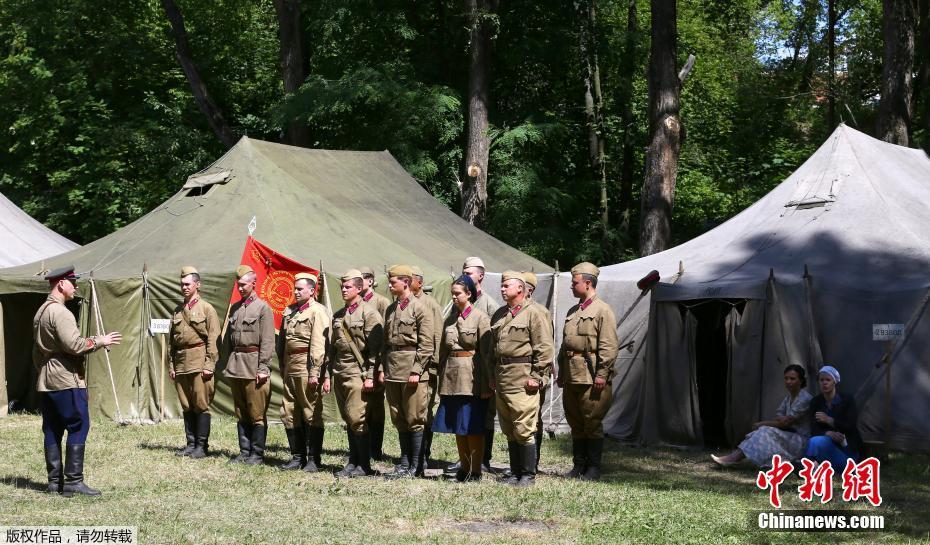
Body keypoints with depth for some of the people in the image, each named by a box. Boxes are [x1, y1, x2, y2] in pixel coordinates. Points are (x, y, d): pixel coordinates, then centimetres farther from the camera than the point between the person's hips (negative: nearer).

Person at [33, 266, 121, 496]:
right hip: (66, 380, -10)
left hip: (45, 382, 10)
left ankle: (54, 482, 11)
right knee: (78, 427, -7)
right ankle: (73, 481, -9)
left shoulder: (40, 312, 17)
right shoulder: (60, 312, -14)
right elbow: (73, 345, -21)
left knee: (52, 431, 9)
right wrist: (99, 341, -9)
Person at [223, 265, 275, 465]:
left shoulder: (263, 308, -4)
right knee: (241, 413, 10)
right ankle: (244, 452, 17)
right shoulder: (235, 308, 15)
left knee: (257, 413, -3)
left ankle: (257, 454, 3)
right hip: (235, 366, 7)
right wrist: (229, 362, 13)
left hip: (253, 364, -6)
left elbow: (267, 342, -9)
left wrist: (263, 368, -13)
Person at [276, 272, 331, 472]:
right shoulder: (289, 311, 15)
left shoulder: (317, 311, -9)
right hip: (290, 368, 8)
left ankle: (313, 459, 4)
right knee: (289, 414, 11)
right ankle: (297, 456, 20)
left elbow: (318, 345, -15)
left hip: (307, 367, -8)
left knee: (312, 414, -2)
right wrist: (283, 367, 17)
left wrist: (315, 373, -19)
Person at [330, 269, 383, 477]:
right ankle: (353, 462, 16)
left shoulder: (369, 313, -6)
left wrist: (370, 376, -15)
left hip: (358, 373, -7)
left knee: (357, 419, -10)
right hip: (340, 374, 7)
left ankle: (364, 465, -4)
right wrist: (329, 374, 17)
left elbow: (375, 348, -10)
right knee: (348, 420, 10)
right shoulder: (338, 316, 17)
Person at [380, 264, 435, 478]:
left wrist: (416, 371, -16)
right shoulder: (391, 309, 15)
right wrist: (383, 368, 11)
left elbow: (426, 345, -11)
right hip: (392, 371, 7)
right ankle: (404, 463, 17)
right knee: (399, 419, 10)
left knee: (414, 419, -2)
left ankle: (415, 466, 3)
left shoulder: (420, 309, -7)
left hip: (411, 371, -7)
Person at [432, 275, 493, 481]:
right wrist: (441, 382, 12)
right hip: (451, 378, 6)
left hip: (472, 379, -6)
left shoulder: (481, 318, -6)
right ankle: (464, 467, 18)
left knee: (473, 427, -3)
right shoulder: (450, 320, 13)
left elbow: (487, 354, -9)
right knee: (457, 427, 9)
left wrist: (487, 385, -12)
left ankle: (476, 471, 4)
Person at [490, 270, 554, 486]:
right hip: (501, 378, 7)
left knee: (524, 429, -7)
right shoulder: (499, 315, 16)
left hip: (523, 380, -7)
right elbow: (492, 347, 22)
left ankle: (528, 474, 1)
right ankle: (515, 472, 19)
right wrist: (492, 376, 16)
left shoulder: (532, 314, -5)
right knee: (509, 430, 11)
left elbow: (544, 348, -9)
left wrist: (536, 376, -13)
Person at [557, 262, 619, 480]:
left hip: (591, 379, -8)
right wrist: (561, 374, 18)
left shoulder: (603, 311, -7)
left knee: (593, 424, -2)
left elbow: (609, 346, -13)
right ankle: (578, 466, 19)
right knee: (576, 424, 12)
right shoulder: (573, 312, 18)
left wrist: (602, 374, -17)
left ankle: (593, 468, 5)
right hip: (571, 378, 8)